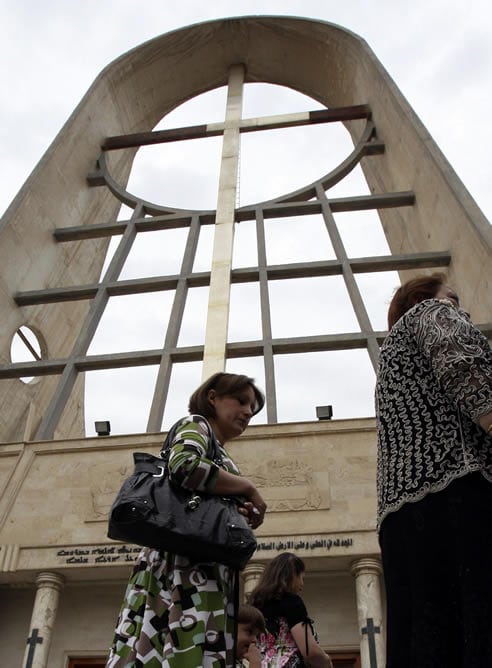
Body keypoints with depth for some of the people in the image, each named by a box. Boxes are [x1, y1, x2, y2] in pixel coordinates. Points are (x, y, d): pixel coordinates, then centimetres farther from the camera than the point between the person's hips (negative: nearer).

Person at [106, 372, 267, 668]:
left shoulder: (220, 457, 30)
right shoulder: (195, 425, 5)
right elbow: (185, 466, -19)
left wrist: (241, 515, 4)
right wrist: (249, 488, -6)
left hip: (207, 572, 9)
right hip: (186, 564, -9)